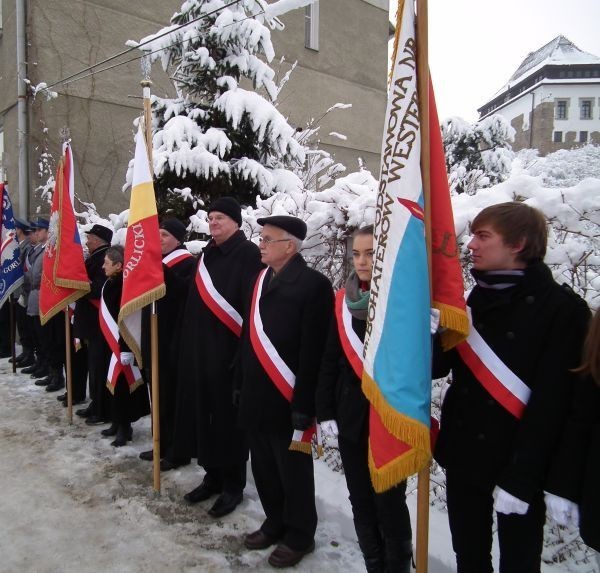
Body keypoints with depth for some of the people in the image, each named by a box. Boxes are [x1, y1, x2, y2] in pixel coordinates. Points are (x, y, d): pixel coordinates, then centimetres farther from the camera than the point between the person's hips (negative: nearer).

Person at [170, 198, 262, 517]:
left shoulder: (248, 254, -11)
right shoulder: (207, 254, 14)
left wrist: (244, 351, -24)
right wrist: (189, 344, 14)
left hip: (229, 350, -8)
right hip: (200, 349, 8)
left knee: (228, 416, 3)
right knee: (204, 413, 14)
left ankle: (233, 484, 18)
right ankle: (213, 475, 30)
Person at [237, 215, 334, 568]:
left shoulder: (314, 284, -14)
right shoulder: (261, 280, 10)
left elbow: (314, 351, -18)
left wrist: (304, 405, -19)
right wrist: (242, 383, 13)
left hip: (287, 400, -7)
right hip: (256, 397, 7)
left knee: (293, 471, 10)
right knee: (264, 468, 19)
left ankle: (299, 536, 31)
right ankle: (276, 523, 40)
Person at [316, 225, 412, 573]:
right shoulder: (344, 300, 5)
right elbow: (331, 359, 7)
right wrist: (325, 411, 4)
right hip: (351, 415, 5)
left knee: (389, 501, 4)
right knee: (361, 498, 15)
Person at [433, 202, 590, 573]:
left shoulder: (563, 309, -11)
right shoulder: (476, 299, 7)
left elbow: (552, 403, -16)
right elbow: (440, 363, 6)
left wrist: (521, 477, -17)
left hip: (518, 463, -5)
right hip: (463, 455, 5)